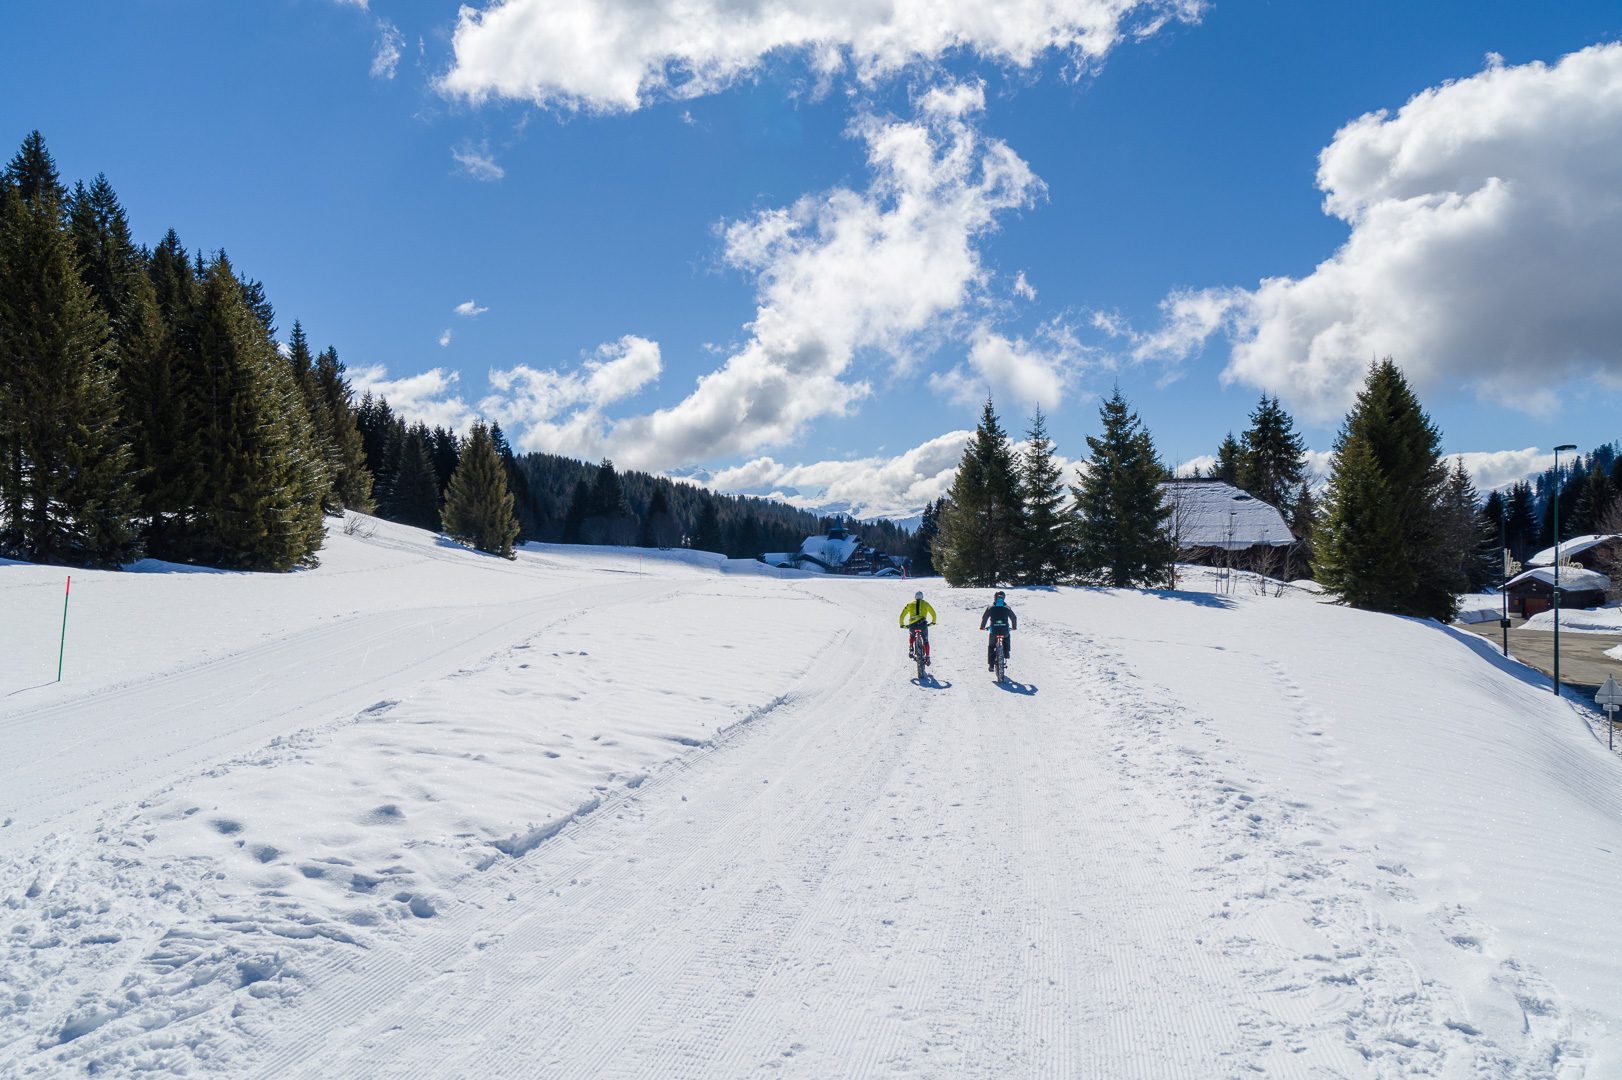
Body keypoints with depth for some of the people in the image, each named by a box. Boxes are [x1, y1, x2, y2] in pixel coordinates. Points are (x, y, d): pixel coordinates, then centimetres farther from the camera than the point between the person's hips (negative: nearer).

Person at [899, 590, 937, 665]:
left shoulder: (910, 604, 18)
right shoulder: (925, 604, 17)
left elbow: (902, 615, 17)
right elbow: (933, 614, 26)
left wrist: (902, 624, 30)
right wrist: (933, 621, 42)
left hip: (912, 625, 1)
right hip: (923, 624, -1)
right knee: (926, 641, 17)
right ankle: (927, 657, 5)